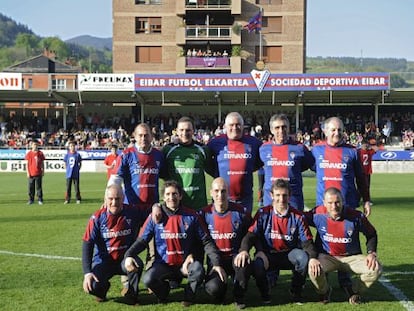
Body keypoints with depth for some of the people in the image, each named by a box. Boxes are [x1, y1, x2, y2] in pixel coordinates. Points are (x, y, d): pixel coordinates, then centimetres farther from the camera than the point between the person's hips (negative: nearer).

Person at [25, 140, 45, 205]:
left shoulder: (40, 153, 5)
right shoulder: (29, 153, 3)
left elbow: (42, 163, 9)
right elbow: (27, 164, 3)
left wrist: (43, 171, 4)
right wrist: (28, 172, -4)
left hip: (38, 173, 0)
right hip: (31, 174, 0)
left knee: (39, 187, 3)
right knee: (30, 187, 4)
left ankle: (40, 200, 7)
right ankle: (31, 199, 13)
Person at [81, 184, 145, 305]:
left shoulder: (133, 213, -7)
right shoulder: (97, 218, -10)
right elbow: (87, 245, -10)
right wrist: (87, 272, -19)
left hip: (125, 259, 1)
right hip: (103, 261, -1)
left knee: (137, 264, -32)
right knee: (93, 287, -25)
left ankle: (131, 295, -2)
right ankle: (104, 286, 16)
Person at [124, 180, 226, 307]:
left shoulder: (191, 216, -1)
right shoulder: (155, 217, -1)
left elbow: (207, 241, 0)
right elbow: (142, 240, 1)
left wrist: (216, 263, -9)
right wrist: (128, 255, -18)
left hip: (186, 264, 0)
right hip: (163, 264, 1)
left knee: (198, 270, -32)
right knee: (148, 279, -28)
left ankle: (189, 296, 1)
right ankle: (163, 290, 10)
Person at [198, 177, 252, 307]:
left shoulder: (239, 211, -4)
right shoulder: (205, 213, -3)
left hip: (235, 256, 0)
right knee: (213, 287, -29)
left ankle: (238, 296, -7)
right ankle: (221, 291, 13)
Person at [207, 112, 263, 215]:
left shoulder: (253, 143, 3)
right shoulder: (216, 143, -2)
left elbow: (260, 161, 18)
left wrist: (248, 170, 6)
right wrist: (217, 174, 1)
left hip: (245, 197, 2)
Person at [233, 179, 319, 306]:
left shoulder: (297, 216, -3)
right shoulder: (263, 214, -5)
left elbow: (307, 240, -6)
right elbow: (251, 235, -12)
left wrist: (312, 257, -27)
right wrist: (244, 250, -33)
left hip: (289, 255, 1)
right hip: (268, 254, -1)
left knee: (303, 257, -31)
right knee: (257, 263, -34)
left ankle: (296, 293, -4)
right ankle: (265, 295, 0)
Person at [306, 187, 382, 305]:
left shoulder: (356, 217, -14)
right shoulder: (317, 216, -16)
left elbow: (371, 234, 4)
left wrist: (372, 253, -12)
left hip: (352, 257, 1)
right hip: (327, 257, -1)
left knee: (375, 269, -22)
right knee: (313, 270, -33)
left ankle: (353, 290, 9)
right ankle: (324, 291, 6)